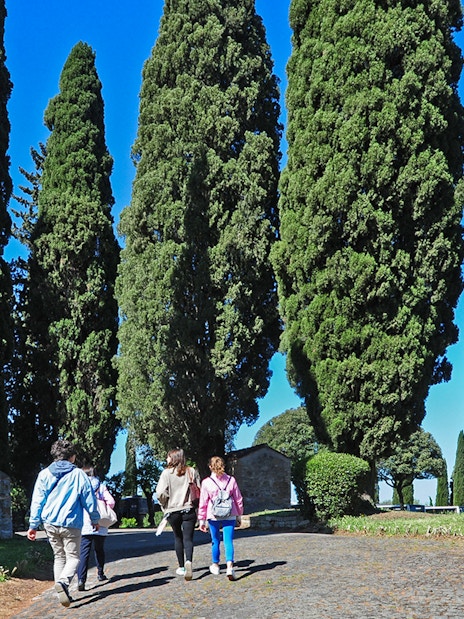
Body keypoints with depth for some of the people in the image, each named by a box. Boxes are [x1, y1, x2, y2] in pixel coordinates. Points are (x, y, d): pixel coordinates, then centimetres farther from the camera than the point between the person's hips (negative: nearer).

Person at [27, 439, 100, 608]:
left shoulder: (44, 474, 6)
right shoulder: (78, 474, -2)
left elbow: (37, 501, 4)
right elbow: (89, 499, 2)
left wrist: (33, 525, 7)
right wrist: (95, 520, 15)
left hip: (50, 523, 4)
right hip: (71, 524, -4)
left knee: (59, 557, 16)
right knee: (73, 557, 4)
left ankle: (63, 593, 12)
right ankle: (63, 582, -24)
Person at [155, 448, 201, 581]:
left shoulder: (167, 473, -7)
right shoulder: (192, 472, 2)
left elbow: (161, 493, -13)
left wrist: (164, 505, 5)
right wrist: (197, 508, 14)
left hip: (173, 510, -1)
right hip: (189, 510, 1)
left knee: (178, 538, 16)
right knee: (188, 538, 0)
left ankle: (181, 567, 22)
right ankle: (188, 561, -25)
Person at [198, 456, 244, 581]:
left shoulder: (206, 482, -3)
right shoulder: (231, 480, 3)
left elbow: (203, 502, 0)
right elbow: (238, 499, 9)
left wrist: (202, 520, 7)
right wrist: (239, 516, 19)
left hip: (213, 516, 0)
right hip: (229, 516, 1)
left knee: (215, 541, 15)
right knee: (228, 541, -2)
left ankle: (215, 565, 31)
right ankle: (230, 566, -20)